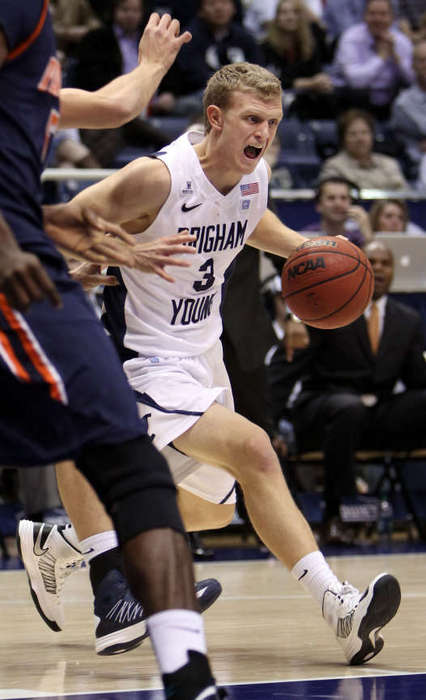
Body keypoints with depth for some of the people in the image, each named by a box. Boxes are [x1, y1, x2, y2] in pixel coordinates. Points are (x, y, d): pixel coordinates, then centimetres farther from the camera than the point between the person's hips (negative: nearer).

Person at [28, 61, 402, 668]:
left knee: (206, 510, 21)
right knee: (252, 448, -31)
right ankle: (339, 607, -37)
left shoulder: (255, 176, -1)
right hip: (149, 360, -9)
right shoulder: (158, 177, -23)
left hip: (203, 352, 9)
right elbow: (63, 227, -16)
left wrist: (300, 249, 8)